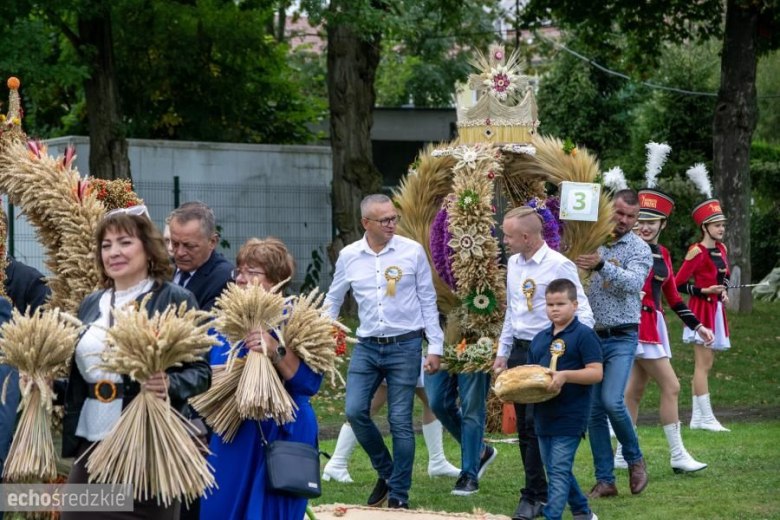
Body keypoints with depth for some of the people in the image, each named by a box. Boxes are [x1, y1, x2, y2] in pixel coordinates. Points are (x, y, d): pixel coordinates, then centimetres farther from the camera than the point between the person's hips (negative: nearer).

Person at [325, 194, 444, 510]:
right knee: (355, 412, -8)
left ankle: (398, 495, 9)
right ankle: (386, 472, 17)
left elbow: (428, 301, 1)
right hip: (367, 347, 2)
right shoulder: (348, 256, 2)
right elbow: (333, 300, 15)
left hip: (405, 345, -2)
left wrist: (435, 347, -2)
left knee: (400, 422, -2)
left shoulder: (412, 251, -4)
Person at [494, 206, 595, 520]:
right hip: (519, 352, 7)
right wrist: (503, 352, 18)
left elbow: (583, 314, -13)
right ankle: (540, 492, 17)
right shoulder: (513, 264, 10)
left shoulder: (559, 266, -13)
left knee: (536, 426, -9)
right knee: (524, 426, 9)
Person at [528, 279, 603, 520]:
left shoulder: (584, 335, -8)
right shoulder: (540, 339, 14)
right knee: (555, 471, 15)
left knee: (559, 470, -10)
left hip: (569, 416, -8)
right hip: (544, 416, 8)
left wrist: (565, 375, -27)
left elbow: (596, 372, -15)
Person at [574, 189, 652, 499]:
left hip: (621, 337, -4)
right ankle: (605, 481, 8)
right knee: (594, 411, 2)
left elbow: (634, 282, -21)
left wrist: (602, 265, -34)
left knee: (612, 401, -18)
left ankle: (634, 458, 7)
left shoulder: (639, 249, -2)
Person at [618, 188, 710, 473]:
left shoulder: (663, 254, 13)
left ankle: (623, 455, 16)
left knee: (635, 391, 11)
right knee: (671, 387, -9)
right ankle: (678, 455, -5)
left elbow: (673, 297, 17)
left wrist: (697, 326, 14)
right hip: (639, 325, -8)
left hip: (654, 326, 8)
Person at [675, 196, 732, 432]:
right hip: (702, 309, -8)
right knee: (703, 364, -7)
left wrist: (723, 291, 4)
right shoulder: (697, 252, -13)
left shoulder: (721, 249, 10)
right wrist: (705, 291, -19)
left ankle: (697, 417, 14)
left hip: (716, 310, 8)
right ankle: (706, 418, -8)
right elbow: (678, 284, -13)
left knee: (705, 365, 10)